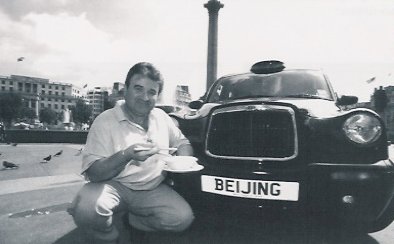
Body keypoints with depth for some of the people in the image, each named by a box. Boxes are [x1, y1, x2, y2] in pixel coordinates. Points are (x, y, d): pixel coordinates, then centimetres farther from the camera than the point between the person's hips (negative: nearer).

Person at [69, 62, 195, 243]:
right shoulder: (106, 121, -10)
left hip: (152, 189, 4)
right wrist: (126, 155, -33)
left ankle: (127, 219, 6)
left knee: (183, 218, -20)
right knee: (86, 210, -34)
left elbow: (182, 142, 17)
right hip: (115, 186, -4)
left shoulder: (161, 117, 6)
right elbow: (93, 173, -16)